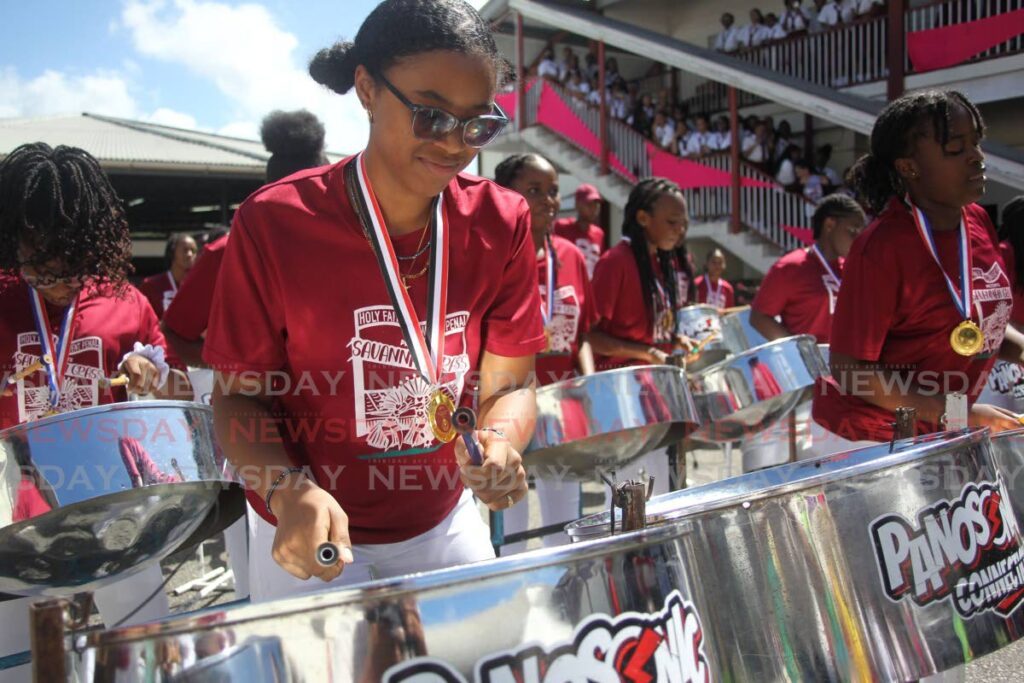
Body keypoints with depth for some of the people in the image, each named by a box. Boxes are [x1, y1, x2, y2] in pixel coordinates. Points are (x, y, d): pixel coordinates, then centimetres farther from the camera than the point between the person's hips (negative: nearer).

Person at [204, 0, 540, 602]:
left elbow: (509, 384, -5)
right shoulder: (274, 224, -18)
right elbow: (239, 395, -11)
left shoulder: (501, 224, -10)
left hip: (444, 527, 3)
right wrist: (289, 489, -29)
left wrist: (500, 440, -26)